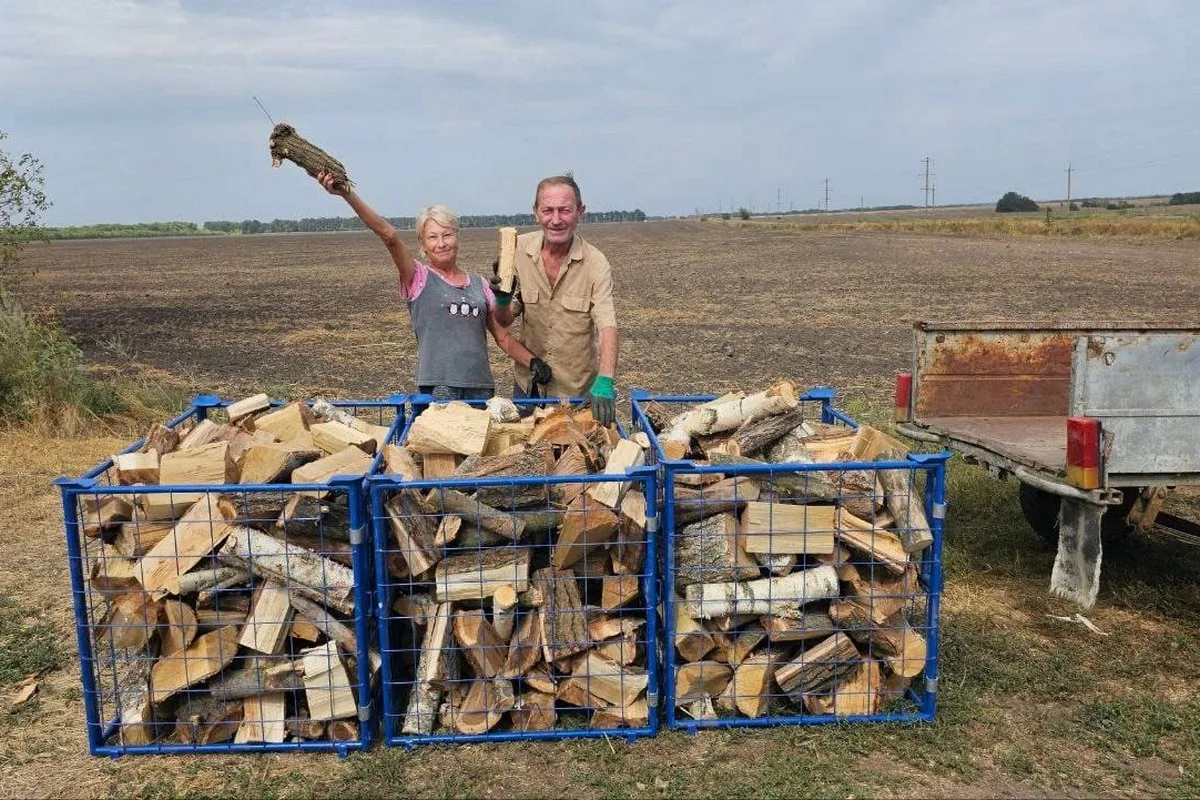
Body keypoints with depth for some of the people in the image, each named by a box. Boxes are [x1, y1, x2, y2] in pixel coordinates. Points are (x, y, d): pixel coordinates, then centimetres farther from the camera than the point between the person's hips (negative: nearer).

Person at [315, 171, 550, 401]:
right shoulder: (419, 279, 4)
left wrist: (534, 363, 0)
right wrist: (348, 194, -23)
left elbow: (504, 337, 16)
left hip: (481, 388, 4)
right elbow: (389, 235, -10)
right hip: (437, 389, -3)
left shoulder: (479, 284, 15)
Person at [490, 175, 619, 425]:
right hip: (527, 384, 3)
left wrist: (604, 383, -42)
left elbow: (607, 327, -26)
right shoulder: (518, 249, -7)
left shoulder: (596, 264, -16)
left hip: (579, 390, -2)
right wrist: (503, 302, -25)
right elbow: (504, 322, -1)